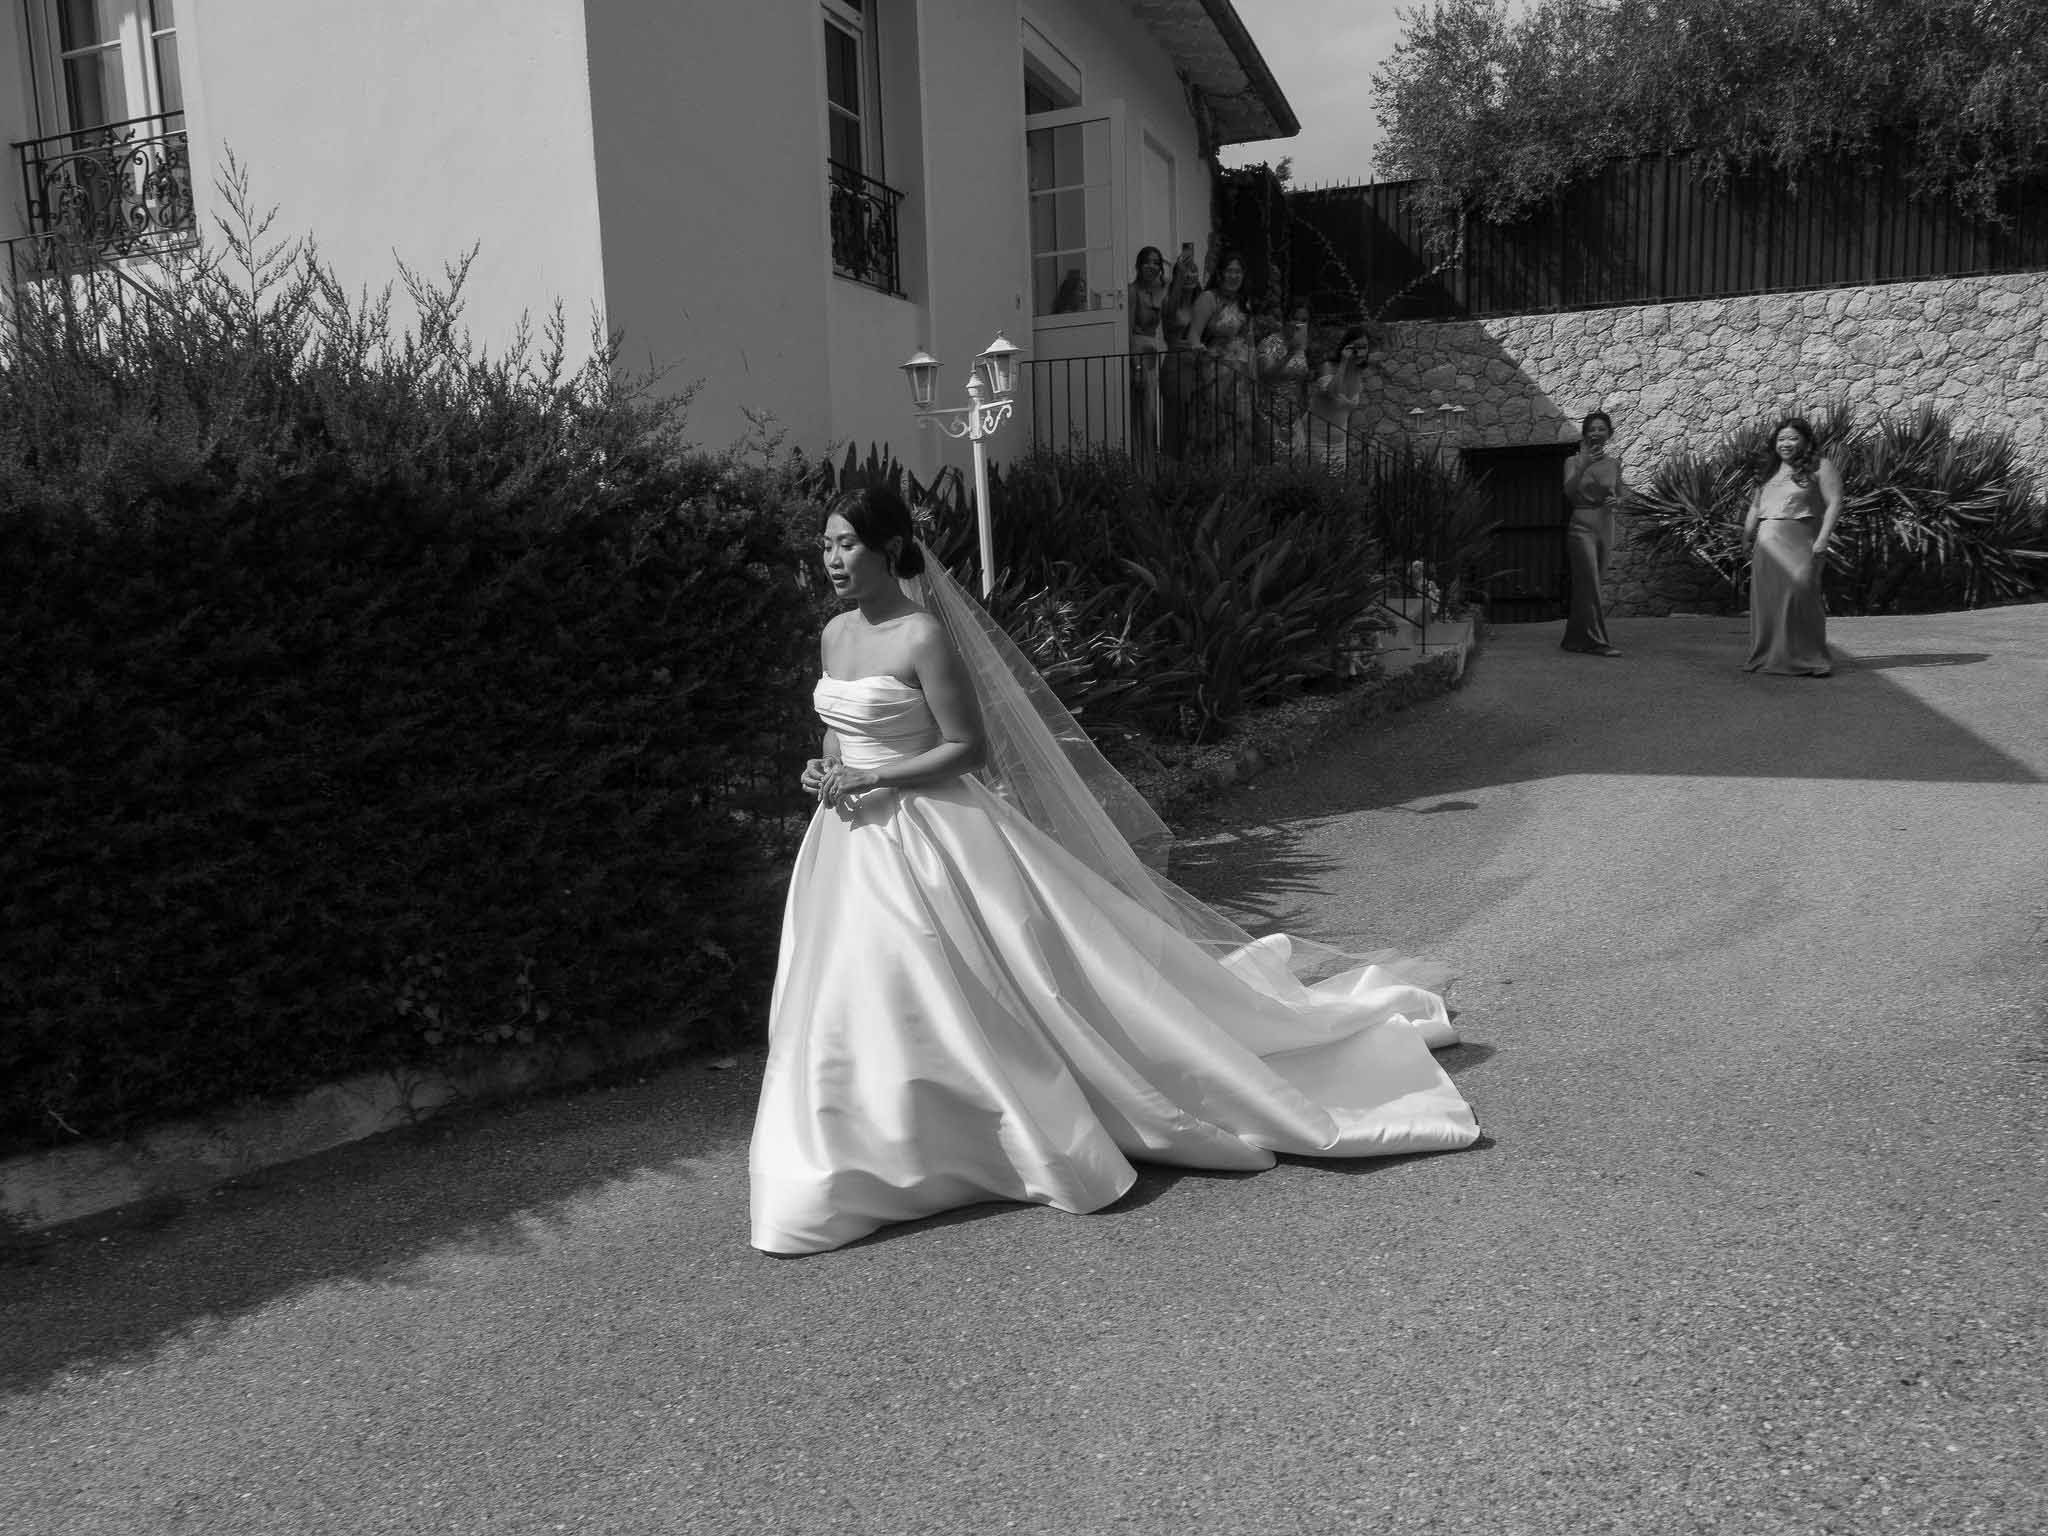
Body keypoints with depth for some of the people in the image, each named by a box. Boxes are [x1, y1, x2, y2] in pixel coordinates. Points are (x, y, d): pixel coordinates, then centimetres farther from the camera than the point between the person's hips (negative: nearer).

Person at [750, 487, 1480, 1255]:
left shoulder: (923, 636, -16)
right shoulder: (835, 634, 8)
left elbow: (966, 747, -15)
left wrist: (871, 781, -19)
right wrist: (827, 771, 0)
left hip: (927, 838, -8)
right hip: (855, 845, 8)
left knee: (1027, 979, -1)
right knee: (861, 1013, 12)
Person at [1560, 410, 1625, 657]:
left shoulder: (1614, 463, 10)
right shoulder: (1574, 461, -1)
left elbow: (1619, 495, 20)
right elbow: (1568, 493, -15)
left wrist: (1614, 501, -3)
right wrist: (1583, 466, -27)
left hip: (1605, 526, 4)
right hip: (1582, 526, -4)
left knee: (1585, 585, 9)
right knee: (1590, 584, -11)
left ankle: (1575, 639, 17)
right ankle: (1596, 641, -9)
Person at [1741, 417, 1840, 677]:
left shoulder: (1821, 467, 3)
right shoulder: (1768, 471, 21)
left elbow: (1834, 504, -5)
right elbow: (1755, 507, 23)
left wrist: (1822, 539, -15)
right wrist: (1747, 538, 13)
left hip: (1799, 540, -6)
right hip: (1767, 543, 6)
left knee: (1799, 591, -17)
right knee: (1766, 597, 3)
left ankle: (1809, 659, -13)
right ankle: (1766, 657, 10)